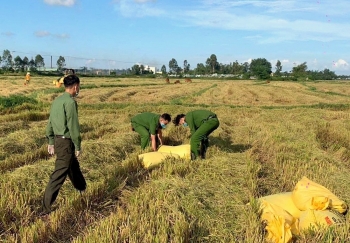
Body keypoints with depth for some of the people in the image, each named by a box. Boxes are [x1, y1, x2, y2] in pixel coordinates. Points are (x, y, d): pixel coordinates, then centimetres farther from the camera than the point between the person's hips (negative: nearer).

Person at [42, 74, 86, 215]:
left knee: (74, 167, 26)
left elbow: (50, 123, 14)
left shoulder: (57, 101, 9)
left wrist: (51, 142, 21)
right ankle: (46, 208, 0)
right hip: (66, 142, -9)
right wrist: (78, 146, -11)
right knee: (58, 176, -4)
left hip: (58, 140, 9)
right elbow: (73, 126, -19)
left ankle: (83, 190, 46)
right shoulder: (70, 102, -18)